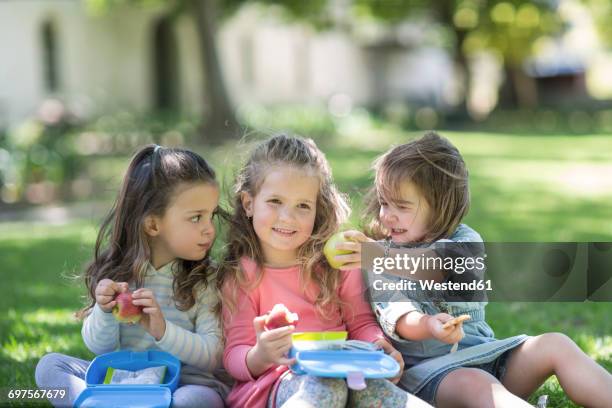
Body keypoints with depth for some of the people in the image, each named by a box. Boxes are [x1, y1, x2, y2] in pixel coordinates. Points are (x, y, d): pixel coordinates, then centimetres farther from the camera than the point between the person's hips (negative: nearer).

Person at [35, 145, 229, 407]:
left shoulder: (206, 280, -4)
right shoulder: (119, 271, 2)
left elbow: (213, 358, -11)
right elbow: (100, 347, 6)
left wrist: (162, 330, -25)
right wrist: (105, 311, -15)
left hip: (187, 383, -3)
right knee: (50, 365, -10)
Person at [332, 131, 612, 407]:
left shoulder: (465, 240, 8)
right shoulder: (381, 255, 7)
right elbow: (394, 313, -13)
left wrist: (388, 257, -35)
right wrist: (427, 326, -36)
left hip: (480, 353, 3)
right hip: (425, 368, -3)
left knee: (555, 345, -18)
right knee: (475, 385, -35)